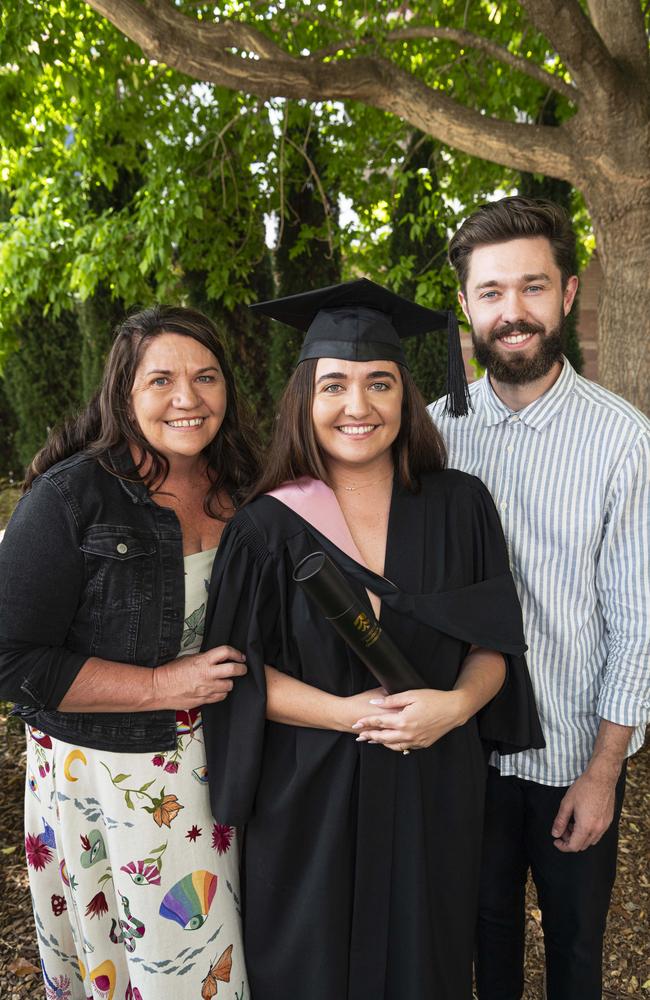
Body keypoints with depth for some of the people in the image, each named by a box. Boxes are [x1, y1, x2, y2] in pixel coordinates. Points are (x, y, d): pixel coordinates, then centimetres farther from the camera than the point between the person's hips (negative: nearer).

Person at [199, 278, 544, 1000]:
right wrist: (348, 713, -20)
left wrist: (458, 703, -18)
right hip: (311, 797, -1)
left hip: (435, 793, 2)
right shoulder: (267, 528, -9)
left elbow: (496, 641, 1)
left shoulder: (460, 507, -3)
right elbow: (239, 670, -8)